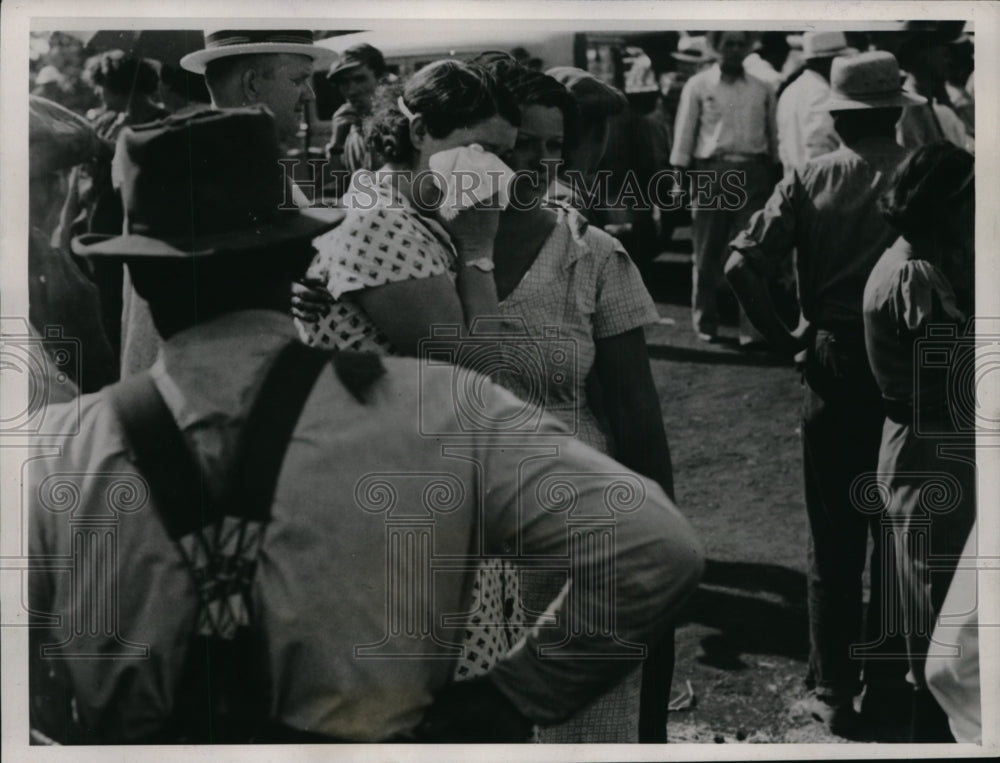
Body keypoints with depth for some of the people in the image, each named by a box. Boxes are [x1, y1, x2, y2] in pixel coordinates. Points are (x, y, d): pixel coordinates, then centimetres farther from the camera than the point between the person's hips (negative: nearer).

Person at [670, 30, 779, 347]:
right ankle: (705, 322, 20)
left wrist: (775, 176, 8)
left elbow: (772, 135, 13)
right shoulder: (698, 86, 3)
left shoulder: (762, 90, 10)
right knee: (708, 252, 7)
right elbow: (684, 134, 3)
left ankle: (751, 327, -1)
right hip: (711, 170, -1)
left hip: (753, 174, 1)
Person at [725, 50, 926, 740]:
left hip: (832, 373, 1)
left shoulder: (809, 182, -4)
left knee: (833, 543, 14)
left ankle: (834, 694, 20)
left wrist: (783, 337, -4)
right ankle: (887, 699, 17)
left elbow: (742, 265, -14)